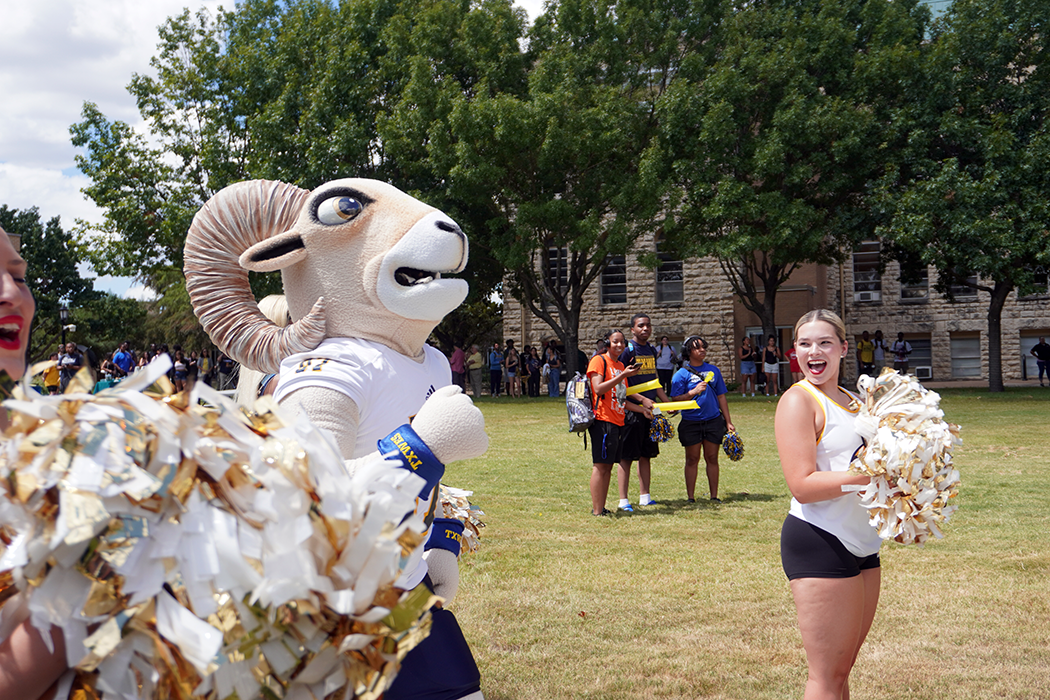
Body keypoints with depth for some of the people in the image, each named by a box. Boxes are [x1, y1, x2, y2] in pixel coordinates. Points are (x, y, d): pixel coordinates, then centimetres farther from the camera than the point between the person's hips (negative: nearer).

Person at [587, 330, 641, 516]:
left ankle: (602, 508, 12)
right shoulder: (599, 360, -5)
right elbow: (598, 389, -19)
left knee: (608, 466, 8)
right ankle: (597, 511, -6)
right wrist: (623, 375, -20)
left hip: (617, 421, 8)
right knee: (601, 465, -8)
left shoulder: (620, 365, 20)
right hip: (603, 420, -8)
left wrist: (641, 409, 16)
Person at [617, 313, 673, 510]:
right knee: (626, 456, -4)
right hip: (631, 410, -8)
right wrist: (642, 399, -19)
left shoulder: (652, 350, 14)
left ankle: (644, 496, 19)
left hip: (649, 408, 8)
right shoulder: (627, 350, -10)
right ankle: (623, 500, 0)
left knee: (646, 454, 11)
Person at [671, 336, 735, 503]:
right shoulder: (682, 374, -3)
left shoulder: (713, 370, 8)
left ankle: (714, 496, 14)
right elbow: (676, 400, -8)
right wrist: (694, 392, -22)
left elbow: (721, 396, 11)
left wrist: (728, 421, 10)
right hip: (691, 422, -2)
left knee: (712, 458, 7)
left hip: (713, 420, 3)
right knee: (692, 459, 5)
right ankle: (691, 497, 12)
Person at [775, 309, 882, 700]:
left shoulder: (852, 401, 15)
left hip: (862, 545, 8)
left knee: (842, 668, 15)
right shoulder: (798, 400, -10)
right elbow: (802, 486, -20)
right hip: (819, 546, -8)